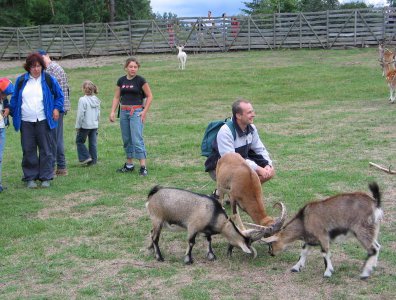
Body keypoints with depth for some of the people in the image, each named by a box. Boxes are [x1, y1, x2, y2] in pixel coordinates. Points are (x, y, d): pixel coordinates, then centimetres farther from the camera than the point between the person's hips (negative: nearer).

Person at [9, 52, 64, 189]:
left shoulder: (49, 79, 3)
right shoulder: (21, 80, 6)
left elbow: (59, 95, 14)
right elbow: (14, 98, 16)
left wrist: (57, 108, 2)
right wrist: (11, 112, 8)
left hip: (43, 121, -1)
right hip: (26, 121, 1)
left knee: (46, 150, 1)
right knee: (28, 151, 2)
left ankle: (46, 177, 8)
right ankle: (30, 178, 11)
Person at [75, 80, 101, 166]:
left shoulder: (82, 100, -15)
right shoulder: (96, 100, 5)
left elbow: (80, 114, -15)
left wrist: (77, 126, -7)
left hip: (85, 125, -6)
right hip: (95, 125, 6)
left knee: (79, 141, 10)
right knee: (93, 143, 10)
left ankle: (86, 157, 2)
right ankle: (93, 160, 13)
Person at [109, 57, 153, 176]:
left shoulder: (140, 80, -5)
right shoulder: (121, 81, 8)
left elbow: (149, 96, -2)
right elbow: (116, 97, 13)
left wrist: (145, 111, -9)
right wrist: (113, 111, 3)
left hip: (136, 111, -5)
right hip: (124, 112, 5)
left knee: (137, 139, -12)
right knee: (126, 139, 11)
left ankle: (143, 167, -11)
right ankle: (129, 164, 22)